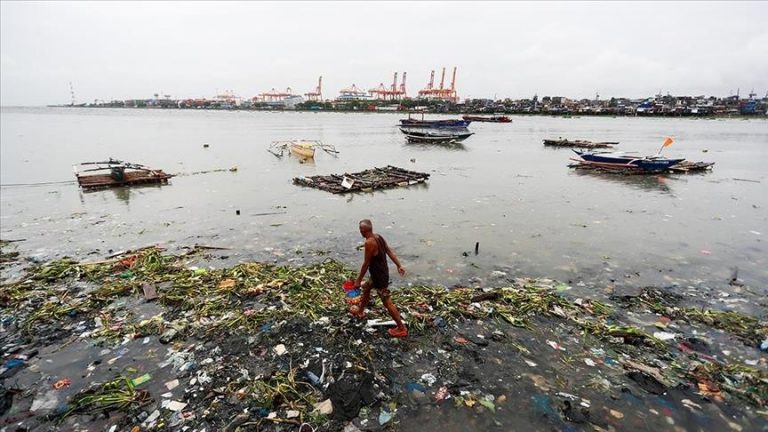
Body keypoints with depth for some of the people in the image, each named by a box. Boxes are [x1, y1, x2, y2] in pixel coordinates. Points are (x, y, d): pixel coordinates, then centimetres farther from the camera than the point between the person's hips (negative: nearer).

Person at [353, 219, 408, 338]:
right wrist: (399, 266, 8)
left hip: (379, 276, -10)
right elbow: (390, 252, 4)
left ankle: (402, 329, 6)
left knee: (387, 303, -2)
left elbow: (366, 264, -21)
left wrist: (358, 280, -12)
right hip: (380, 273, 10)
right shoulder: (378, 237, 2)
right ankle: (360, 312, 49)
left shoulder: (369, 242, -26)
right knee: (366, 288, 29)